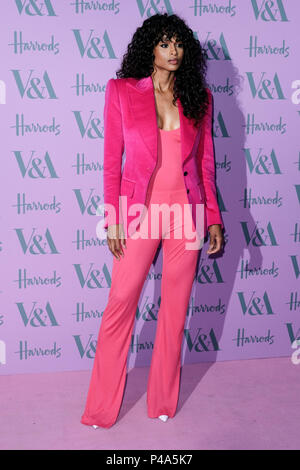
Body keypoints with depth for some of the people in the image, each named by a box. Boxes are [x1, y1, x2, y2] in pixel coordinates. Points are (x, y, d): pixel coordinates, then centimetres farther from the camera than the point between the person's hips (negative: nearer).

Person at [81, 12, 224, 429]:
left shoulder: (199, 97, 6)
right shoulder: (121, 91, 0)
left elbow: (205, 161, 8)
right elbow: (112, 160, -1)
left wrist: (214, 218, 5)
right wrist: (113, 218, -5)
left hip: (186, 211, 2)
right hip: (139, 210, -2)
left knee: (176, 308, 9)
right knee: (120, 305, 2)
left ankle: (164, 401, 27)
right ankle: (101, 408, 18)